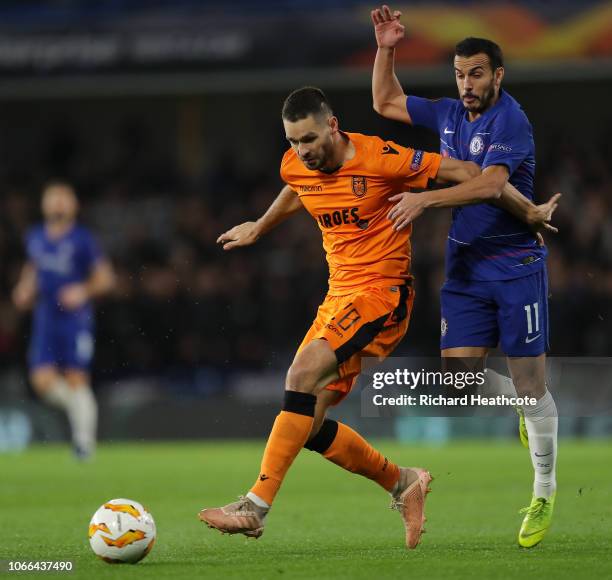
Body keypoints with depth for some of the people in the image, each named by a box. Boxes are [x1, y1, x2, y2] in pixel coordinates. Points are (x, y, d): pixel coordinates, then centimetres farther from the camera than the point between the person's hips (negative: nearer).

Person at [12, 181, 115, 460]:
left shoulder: (82, 239, -4)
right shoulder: (35, 237, 10)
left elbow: (105, 277, -1)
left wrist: (84, 291, -17)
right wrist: (25, 290, 12)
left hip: (75, 318, -4)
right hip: (45, 319, 4)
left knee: (76, 379, -8)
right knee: (43, 380, -8)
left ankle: (85, 438, 3)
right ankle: (80, 409, 20)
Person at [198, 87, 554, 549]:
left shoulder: (380, 159, -15)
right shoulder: (295, 167, 4)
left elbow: (464, 172, -6)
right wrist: (258, 229, 46)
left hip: (383, 292, -8)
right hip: (338, 297, 8)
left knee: (305, 371, -30)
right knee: (307, 426, 0)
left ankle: (257, 506, -32)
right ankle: (402, 483, 22)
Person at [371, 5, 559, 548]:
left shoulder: (510, 120, -14)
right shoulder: (449, 114, 8)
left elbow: (491, 182, -29)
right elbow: (386, 103, 21)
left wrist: (427, 198, -36)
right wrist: (386, 49, 9)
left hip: (516, 266, -6)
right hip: (465, 265, 6)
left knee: (529, 385, -2)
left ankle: (545, 494, 11)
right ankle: (523, 402, 27)